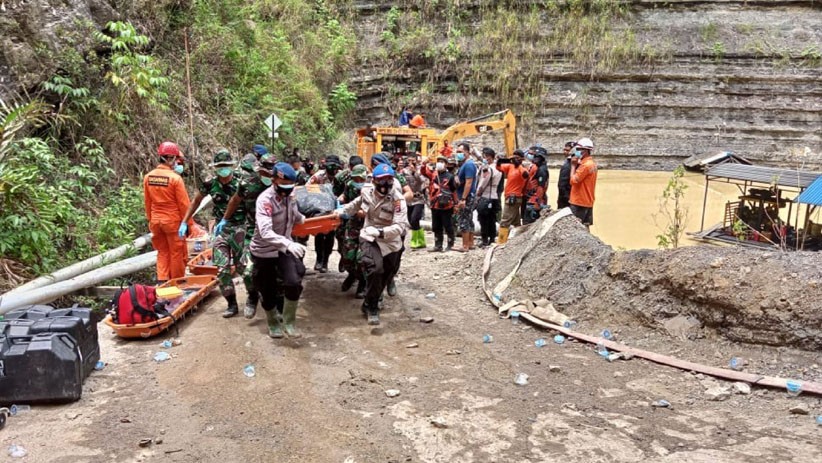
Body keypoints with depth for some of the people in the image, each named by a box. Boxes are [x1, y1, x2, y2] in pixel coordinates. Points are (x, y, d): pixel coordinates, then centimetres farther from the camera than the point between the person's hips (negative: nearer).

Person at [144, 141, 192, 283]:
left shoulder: (148, 177, 1)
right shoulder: (175, 178, -17)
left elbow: (147, 202, 9)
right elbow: (184, 204, -14)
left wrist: (150, 219, 19)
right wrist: (188, 223, -7)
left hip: (156, 221, 6)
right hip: (173, 221, -5)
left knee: (162, 252, 16)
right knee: (177, 253, 7)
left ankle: (162, 281, 11)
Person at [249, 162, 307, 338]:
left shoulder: (290, 194, -6)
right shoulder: (265, 200, -27)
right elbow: (265, 232, -40)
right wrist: (288, 244, -51)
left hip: (284, 249, 4)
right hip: (264, 251, -4)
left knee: (294, 282, -15)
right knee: (268, 291, 8)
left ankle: (289, 322, 4)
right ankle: (273, 323, 34)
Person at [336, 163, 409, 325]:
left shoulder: (397, 199, -24)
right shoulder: (367, 190, -9)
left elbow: (401, 225, -32)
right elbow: (357, 203, 16)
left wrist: (380, 232, -43)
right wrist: (342, 211, 14)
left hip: (390, 241, 0)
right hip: (369, 238, 0)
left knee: (386, 275, 13)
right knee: (375, 269, -23)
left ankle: (369, 303, 40)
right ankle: (372, 307, -4)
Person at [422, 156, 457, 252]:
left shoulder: (449, 176, -1)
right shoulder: (433, 173, 9)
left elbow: (454, 190, 2)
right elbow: (424, 171, -7)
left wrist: (455, 204, 3)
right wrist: (424, 163, -26)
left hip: (446, 206, -5)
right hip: (435, 205, 5)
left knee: (448, 226, 2)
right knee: (436, 227, 11)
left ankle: (450, 245, 12)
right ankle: (438, 246, 21)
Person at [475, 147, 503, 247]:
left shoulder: (487, 169, -17)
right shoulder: (498, 167, 7)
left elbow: (482, 184, -14)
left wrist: (477, 194, -2)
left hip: (485, 197, -8)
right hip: (495, 197, 8)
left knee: (483, 220, -2)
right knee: (492, 219, 13)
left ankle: (485, 240, -1)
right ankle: (492, 239, 19)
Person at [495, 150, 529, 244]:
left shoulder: (521, 169, -15)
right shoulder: (510, 166, 8)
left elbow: (525, 174, -37)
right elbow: (498, 167, 14)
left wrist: (519, 165, -29)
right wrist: (500, 160, -5)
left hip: (513, 198, -9)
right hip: (510, 198, 9)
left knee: (505, 222, -10)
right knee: (516, 222, 16)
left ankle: (501, 242, -9)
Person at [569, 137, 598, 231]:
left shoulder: (585, 165, -18)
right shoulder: (591, 163, 14)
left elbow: (573, 180, -19)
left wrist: (573, 165, -10)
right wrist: (577, 165, 3)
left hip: (580, 202, -10)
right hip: (587, 201, 10)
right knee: (585, 227, 12)